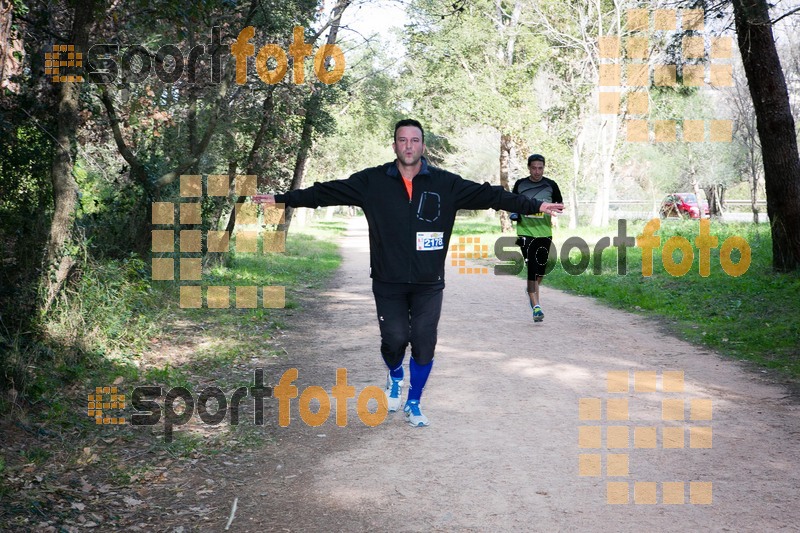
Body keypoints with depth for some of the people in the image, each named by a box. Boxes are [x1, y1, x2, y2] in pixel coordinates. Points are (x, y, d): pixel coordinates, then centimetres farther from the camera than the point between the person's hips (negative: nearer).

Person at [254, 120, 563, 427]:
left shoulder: (446, 184, 0)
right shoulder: (372, 182, 0)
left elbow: (488, 195, -1)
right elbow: (326, 192, 0)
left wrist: (535, 205, -6)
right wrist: (282, 199, -4)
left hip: (429, 284, 1)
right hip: (388, 281, -1)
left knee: (424, 344, 2)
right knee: (395, 338, -6)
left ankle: (413, 403, 25)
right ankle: (395, 377, 30)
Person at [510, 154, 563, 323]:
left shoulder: (551, 185, 3)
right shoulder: (520, 184, 3)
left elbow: (559, 204, 13)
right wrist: (514, 213, -4)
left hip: (545, 232, 2)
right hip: (526, 231, -2)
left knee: (541, 266, 11)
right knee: (531, 267, -10)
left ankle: (532, 290, 41)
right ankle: (536, 305, -9)